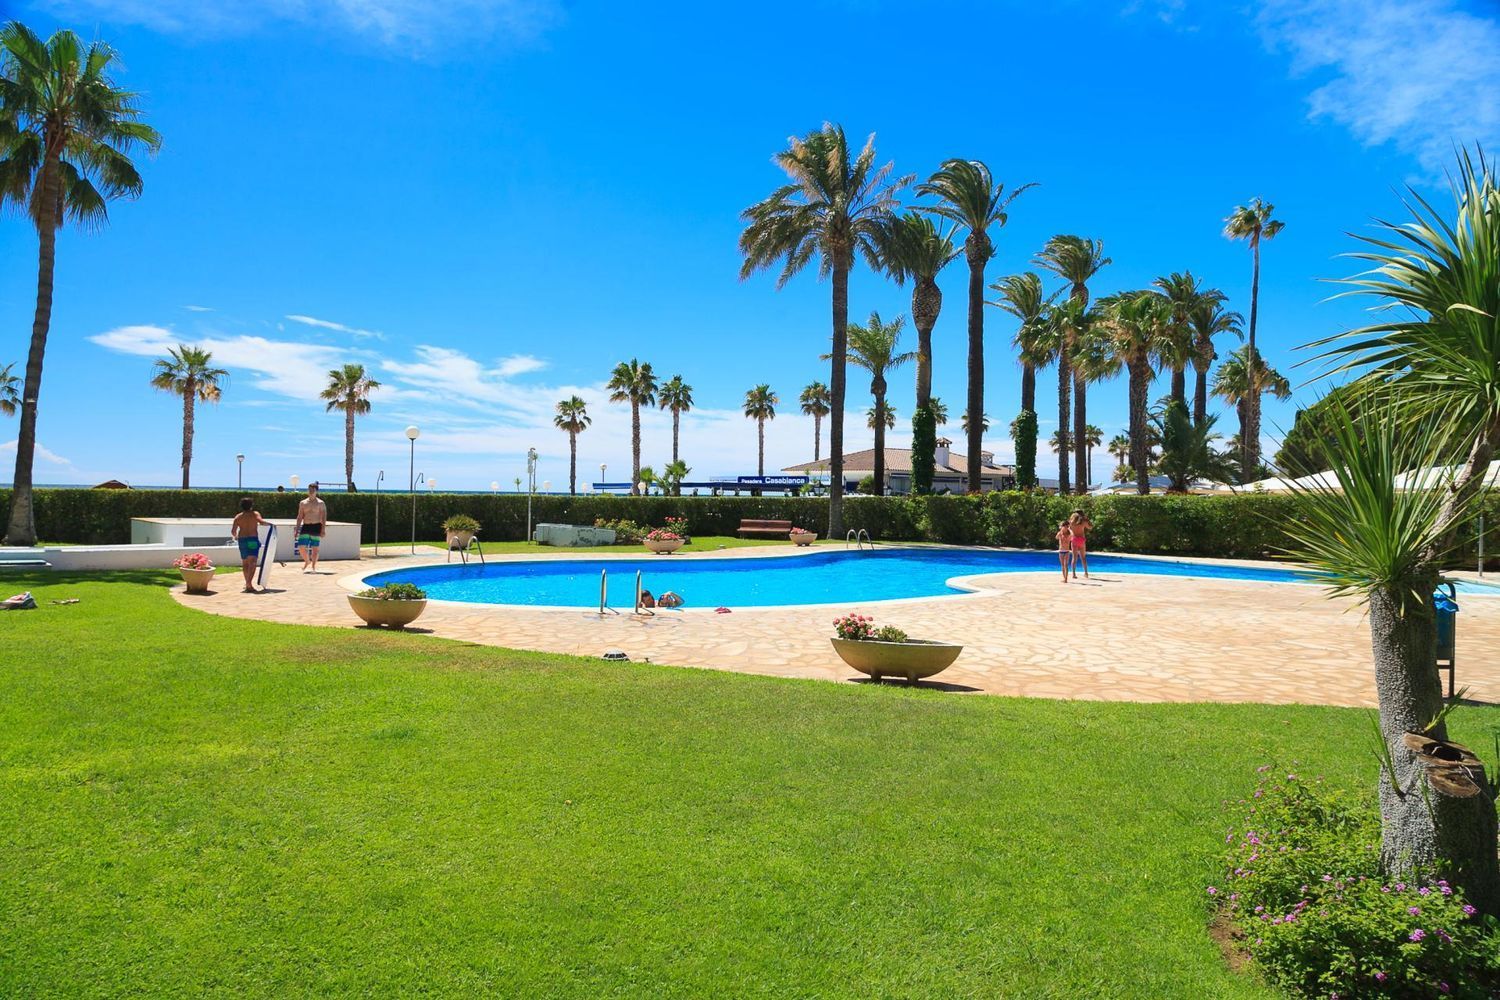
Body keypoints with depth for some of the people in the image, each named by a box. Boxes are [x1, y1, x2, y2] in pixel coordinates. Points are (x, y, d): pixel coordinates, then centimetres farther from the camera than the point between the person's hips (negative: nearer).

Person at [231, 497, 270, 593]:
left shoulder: (238, 517, 6)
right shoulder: (255, 514, 0)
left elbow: (233, 530, 2)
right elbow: (261, 522, -18)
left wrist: (235, 536, 22)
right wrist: (269, 523, 0)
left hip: (242, 540, 4)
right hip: (253, 540, -4)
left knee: (245, 563, 17)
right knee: (252, 562, -9)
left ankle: (248, 583, 26)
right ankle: (249, 584, -23)